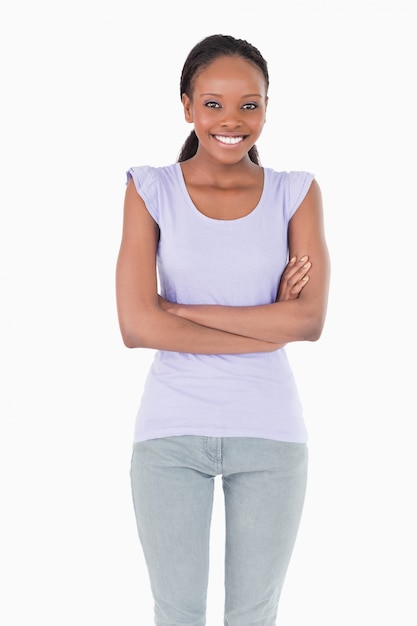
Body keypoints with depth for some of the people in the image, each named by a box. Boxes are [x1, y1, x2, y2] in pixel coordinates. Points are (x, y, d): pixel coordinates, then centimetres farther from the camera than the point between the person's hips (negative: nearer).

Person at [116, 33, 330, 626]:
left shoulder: (297, 193, 1)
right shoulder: (150, 189, -2)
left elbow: (310, 319, -11)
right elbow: (137, 326, -13)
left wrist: (178, 309, -12)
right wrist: (270, 323, -13)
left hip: (270, 432, 1)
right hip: (171, 429, -1)